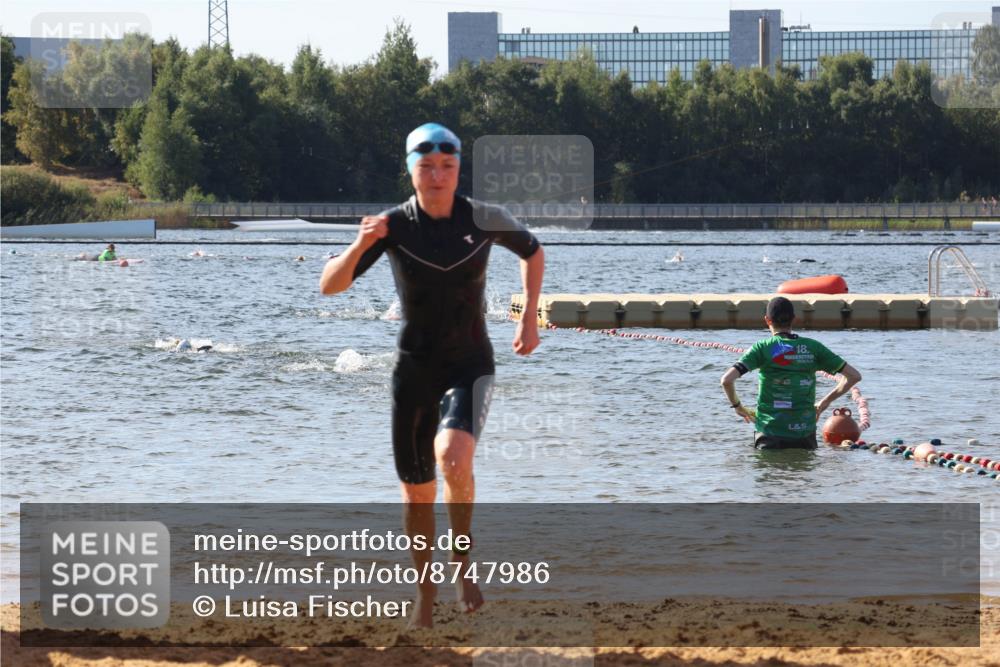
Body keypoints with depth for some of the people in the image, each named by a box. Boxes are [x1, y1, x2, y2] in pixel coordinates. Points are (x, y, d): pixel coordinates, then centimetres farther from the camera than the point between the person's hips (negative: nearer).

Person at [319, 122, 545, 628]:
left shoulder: (486, 220, -7)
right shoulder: (393, 226, -9)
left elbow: (533, 252, 14)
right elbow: (330, 286, -15)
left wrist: (529, 320, 8)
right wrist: (360, 245, -32)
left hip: (470, 365, -1)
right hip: (414, 369, 1)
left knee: (453, 457, -29)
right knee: (417, 491, 7)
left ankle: (461, 558, -5)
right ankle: (425, 595, 28)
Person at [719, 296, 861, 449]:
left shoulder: (762, 348, -2)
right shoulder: (813, 347, 6)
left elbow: (727, 380, -11)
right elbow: (854, 376, 8)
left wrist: (737, 405, 8)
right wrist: (826, 402, 19)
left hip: (770, 431, -2)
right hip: (805, 431, 2)